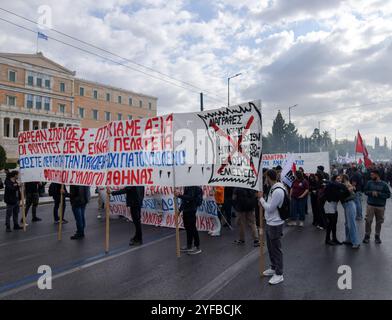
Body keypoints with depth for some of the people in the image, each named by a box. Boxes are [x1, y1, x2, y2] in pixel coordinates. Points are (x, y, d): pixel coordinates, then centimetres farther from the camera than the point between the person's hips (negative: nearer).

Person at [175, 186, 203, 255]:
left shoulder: (193, 187, -16)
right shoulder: (186, 187, 10)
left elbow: (191, 197, -25)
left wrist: (179, 195, -34)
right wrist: (180, 209, 17)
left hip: (191, 211, -9)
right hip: (186, 210, 9)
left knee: (192, 228, -1)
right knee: (188, 228, 15)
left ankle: (197, 247, 11)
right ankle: (189, 246, 27)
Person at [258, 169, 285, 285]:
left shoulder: (278, 191, -26)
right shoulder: (274, 188, 5)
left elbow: (269, 208, -22)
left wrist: (261, 198, -13)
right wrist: (263, 201, 3)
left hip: (275, 224, -10)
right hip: (269, 223, 10)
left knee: (276, 249, 3)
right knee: (271, 247, 21)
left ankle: (279, 274, 15)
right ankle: (274, 268, 37)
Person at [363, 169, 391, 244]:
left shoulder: (384, 184, -4)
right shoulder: (369, 183, 0)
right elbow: (365, 191, 4)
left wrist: (378, 194, -16)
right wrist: (371, 192, -14)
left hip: (381, 206, 0)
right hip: (370, 205, 0)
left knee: (379, 222, 10)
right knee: (368, 221, -1)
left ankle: (377, 236, 26)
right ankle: (367, 236, 12)